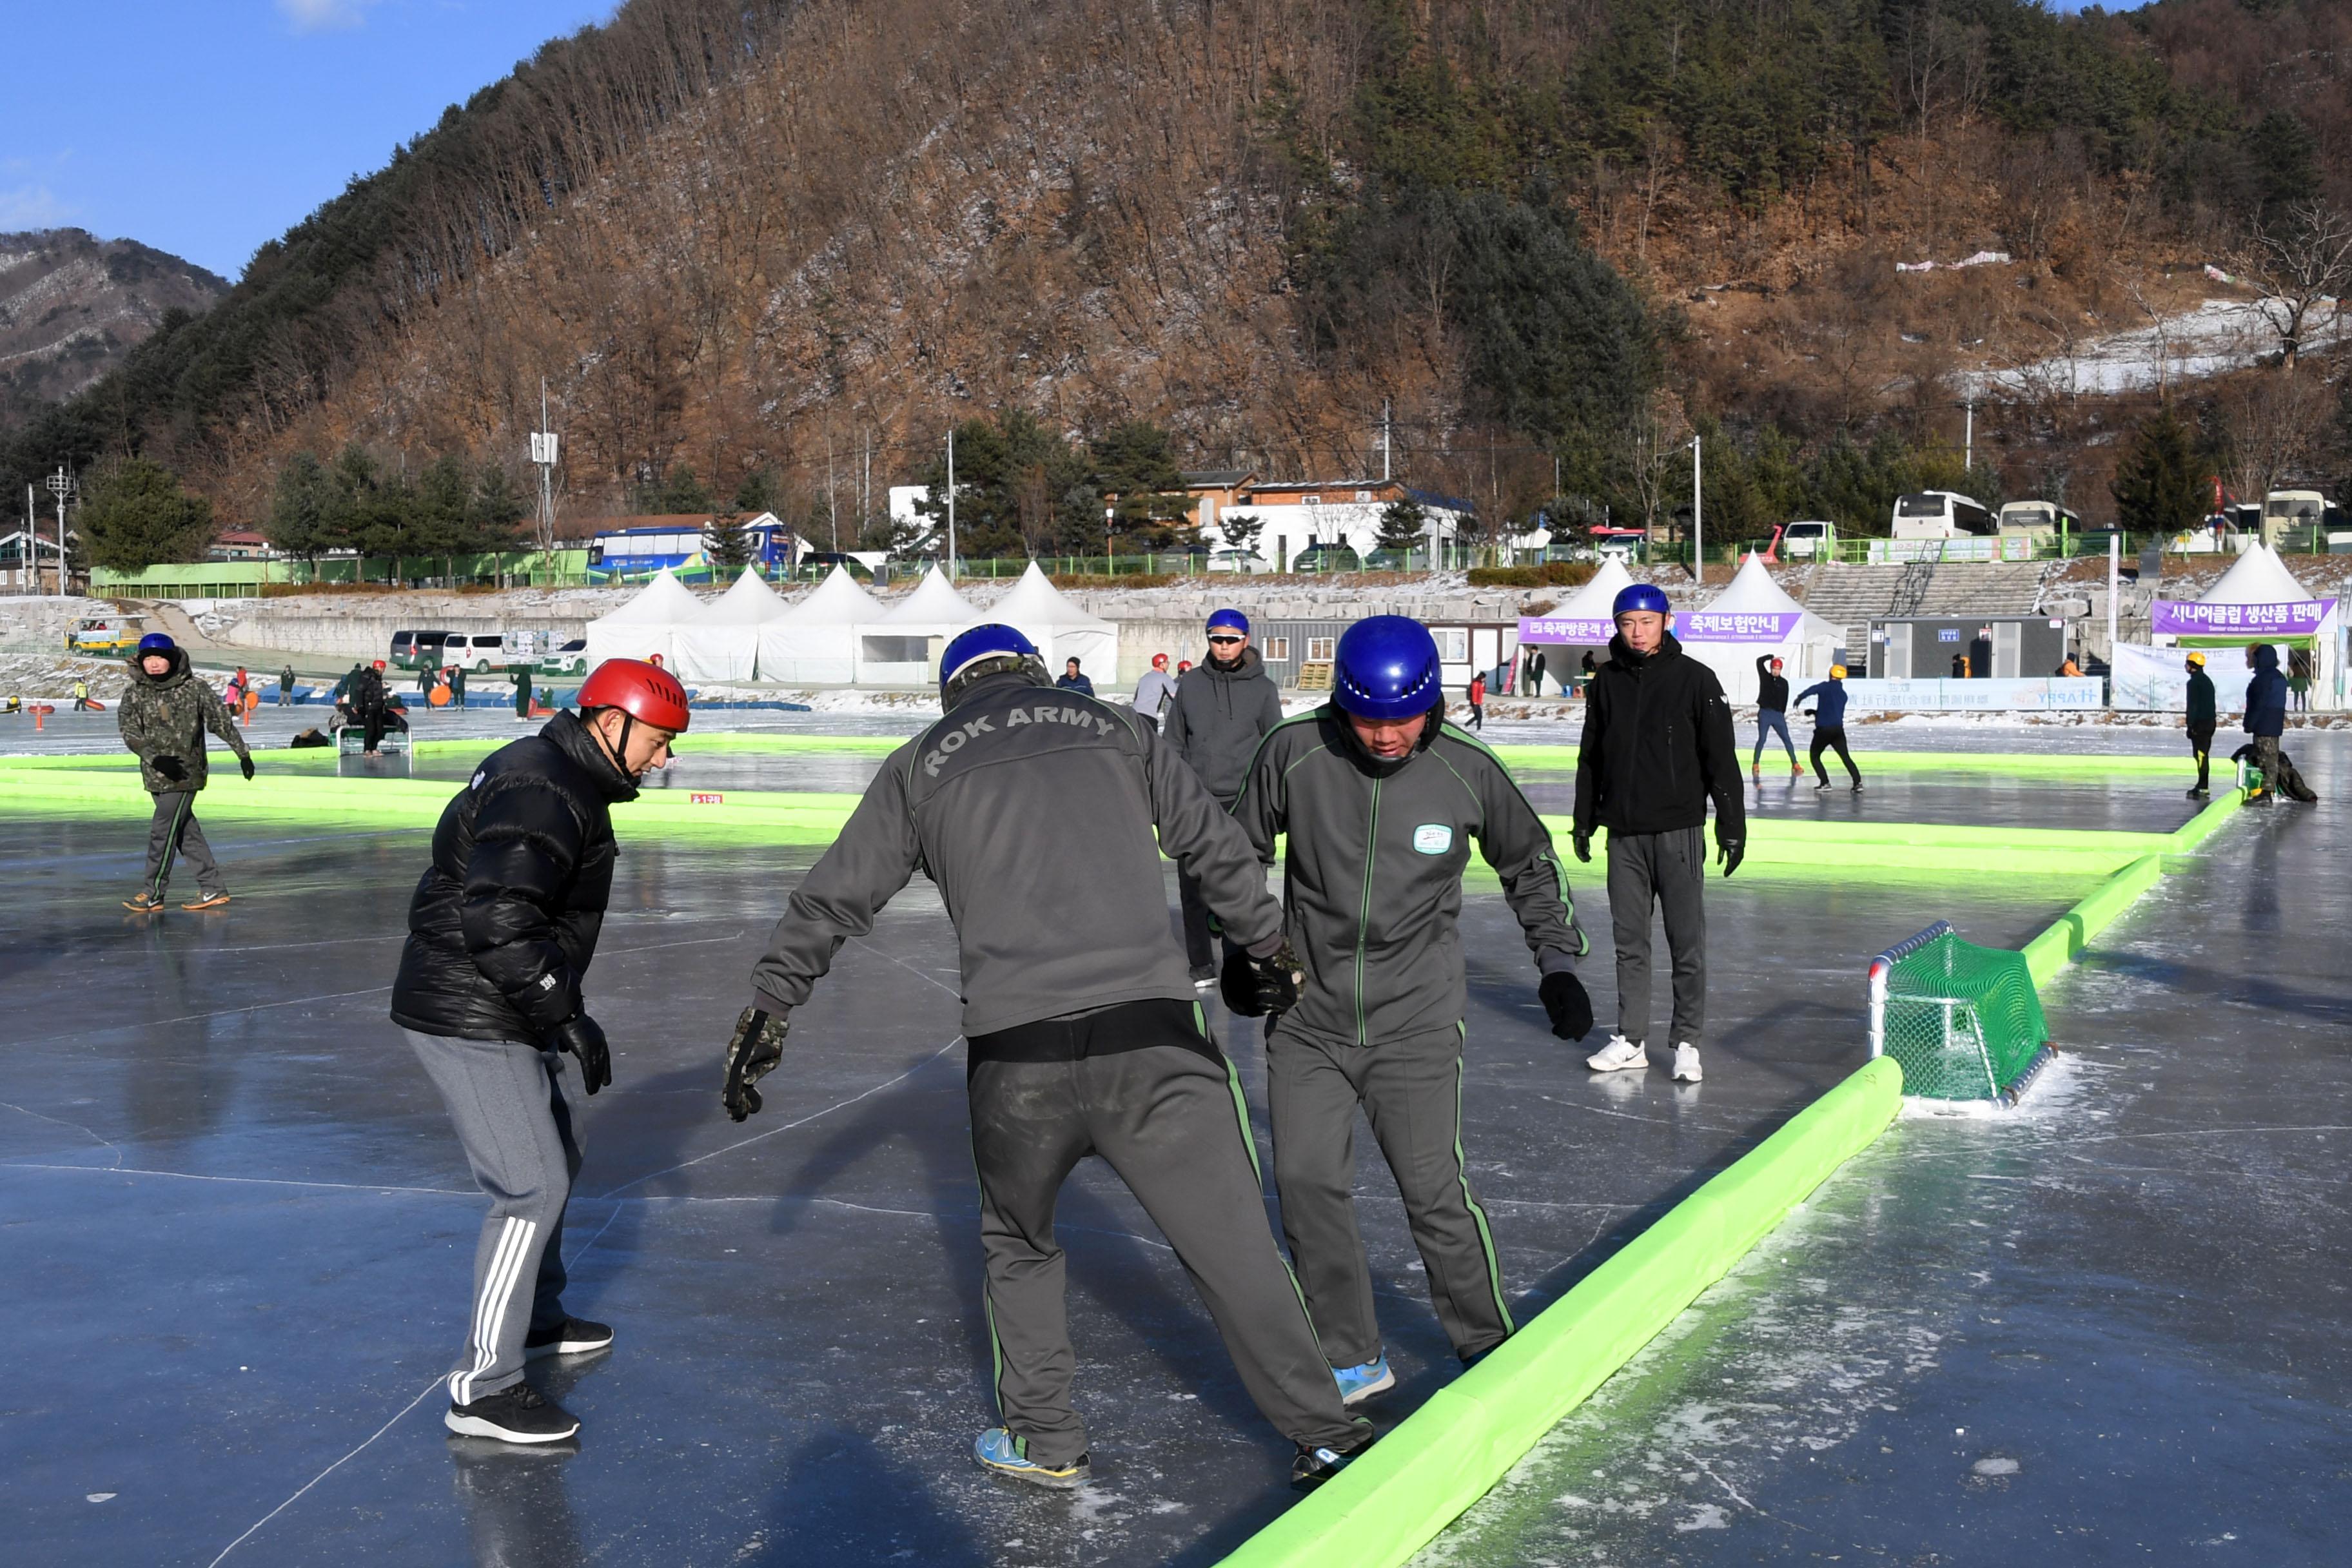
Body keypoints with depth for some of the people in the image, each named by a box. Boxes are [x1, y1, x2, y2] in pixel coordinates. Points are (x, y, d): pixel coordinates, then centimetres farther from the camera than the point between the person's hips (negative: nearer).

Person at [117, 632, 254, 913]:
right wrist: (154, 757, -26)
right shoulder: (134, 693, 1)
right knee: (186, 832, 8)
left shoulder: (194, 689, -5)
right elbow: (129, 731, -10)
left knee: (163, 831, -5)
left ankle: (153, 894, 7)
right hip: (156, 775, 4)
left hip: (186, 774, -4)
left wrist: (243, 754, 9)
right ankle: (213, 889, 15)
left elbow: (221, 720, 4)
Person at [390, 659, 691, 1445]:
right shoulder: (541, 792, -21)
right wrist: (567, 1013, -24)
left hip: (500, 1014, 11)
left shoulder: (564, 778, 13)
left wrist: (559, 1011, 24)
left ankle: (535, 1316, 40)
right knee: (533, 1187, -10)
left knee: (555, 1158, 22)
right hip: (469, 1021, -11)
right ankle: (483, 1387, -4)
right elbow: (499, 921, -30)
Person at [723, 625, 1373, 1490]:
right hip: (1152, 1032, 0)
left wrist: (767, 1009, 26)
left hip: (1015, 1057, 1)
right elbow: (1218, 849, 20)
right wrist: (1267, 949, 33)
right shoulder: (1118, 730, 16)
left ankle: (1044, 1442, 34)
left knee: (1017, 1240, 26)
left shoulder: (920, 764, 16)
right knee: (1233, 1247, 9)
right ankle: (1329, 1440, 15)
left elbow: (833, 898, 17)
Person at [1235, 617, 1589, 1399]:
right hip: (1307, 1017, 2)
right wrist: (1243, 948, 4)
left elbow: (1529, 863, 10)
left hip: (1416, 1021, -1)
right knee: (1306, 1182, -2)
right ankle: (1352, 1360, 14)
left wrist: (1558, 962, 5)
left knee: (1434, 1191, -3)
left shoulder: (1468, 771, -8)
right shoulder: (1293, 753, -10)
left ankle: (1491, 1346, 19)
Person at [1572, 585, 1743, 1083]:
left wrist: (1732, 824, -8)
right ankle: (1631, 1041, 17)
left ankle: (1687, 1043, 10)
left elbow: (1721, 756, -5)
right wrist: (1584, 821, 16)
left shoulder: (1694, 679, -5)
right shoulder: (1607, 682, 7)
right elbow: (1590, 758, 15)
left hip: (1678, 831, -4)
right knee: (1629, 942, 9)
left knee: (1687, 943, 1)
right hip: (1623, 832, 4)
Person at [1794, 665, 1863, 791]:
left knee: (1815, 757, 12)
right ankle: (1858, 783, -5)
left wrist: (1800, 697, -20)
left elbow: (1813, 689, -24)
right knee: (1846, 757, 7)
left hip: (1823, 730, -5)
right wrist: (1814, 712, 29)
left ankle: (1825, 783, 2)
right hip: (1838, 729, 5)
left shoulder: (1826, 686, -2)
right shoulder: (1843, 695, 18)